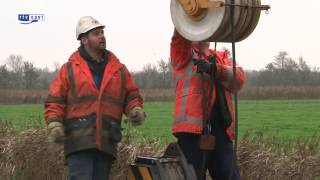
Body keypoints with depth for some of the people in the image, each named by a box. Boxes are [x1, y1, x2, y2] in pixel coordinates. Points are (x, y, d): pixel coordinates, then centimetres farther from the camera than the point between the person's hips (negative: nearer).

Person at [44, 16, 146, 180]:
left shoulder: (119, 69, 15)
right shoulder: (69, 69, 6)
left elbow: (131, 96, 19)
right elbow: (54, 101, 4)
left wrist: (136, 110, -1)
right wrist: (54, 124, -9)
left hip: (106, 143, 4)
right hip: (79, 142, -4)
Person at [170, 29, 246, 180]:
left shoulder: (221, 58, 22)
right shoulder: (183, 55, 10)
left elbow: (238, 78, 3)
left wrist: (214, 69, -14)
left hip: (221, 130, 5)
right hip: (193, 129, -5)